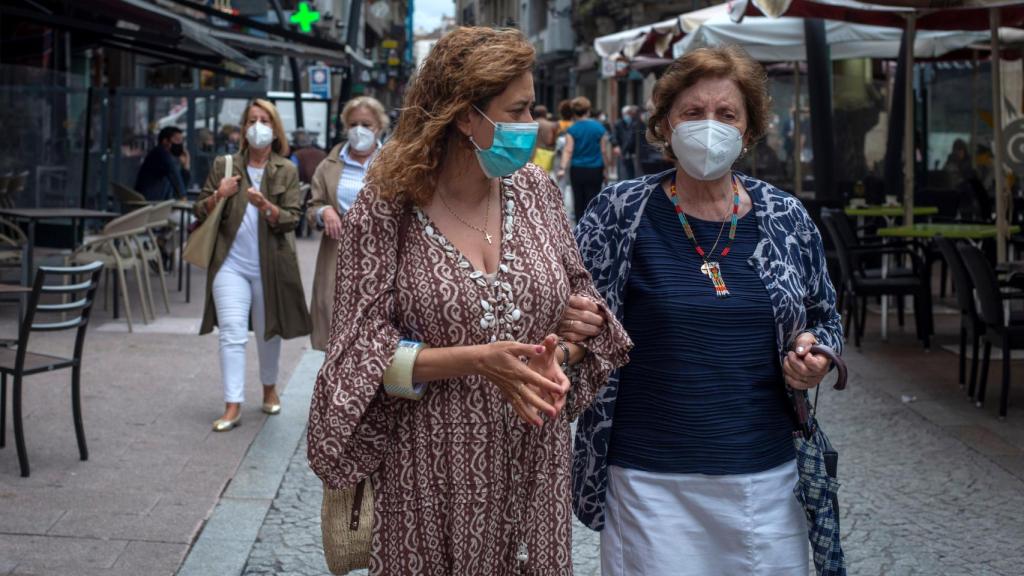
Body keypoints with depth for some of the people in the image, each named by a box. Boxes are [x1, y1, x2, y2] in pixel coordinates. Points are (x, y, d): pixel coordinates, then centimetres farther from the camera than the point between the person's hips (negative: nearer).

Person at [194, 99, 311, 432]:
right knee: (232, 333, -8)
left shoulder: (286, 171, 2)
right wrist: (218, 196, -13)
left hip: (269, 265, 0)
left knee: (268, 332, 14)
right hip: (231, 263, 0)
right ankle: (232, 407, -8)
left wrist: (265, 205, -24)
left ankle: (269, 388, 36)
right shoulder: (224, 166, 6)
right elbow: (201, 212, 8)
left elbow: (291, 219, -6)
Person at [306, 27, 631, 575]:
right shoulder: (384, 209, -10)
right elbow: (365, 355, -11)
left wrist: (557, 354, -13)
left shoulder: (535, 190, 2)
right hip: (434, 478, -4)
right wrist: (477, 360, -23)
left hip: (533, 469, 4)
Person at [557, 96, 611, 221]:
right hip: (595, 170, 0)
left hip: (577, 170, 0)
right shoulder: (599, 127, -2)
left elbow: (568, 150, -13)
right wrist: (606, 169, 8)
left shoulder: (572, 130, -4)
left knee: (578, 202, 10)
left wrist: (562, 168, -19)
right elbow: (604, 151, 0)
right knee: (592, 202, 1)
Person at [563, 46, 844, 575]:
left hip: (768, 473, 3)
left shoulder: (787, 219, 2)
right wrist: (570, 328, -17)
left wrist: (813, 354, -5)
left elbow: (825, 319, 16)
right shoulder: (620, 212, -5)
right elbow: (563, 314, 4)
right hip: (650, 479, -2)